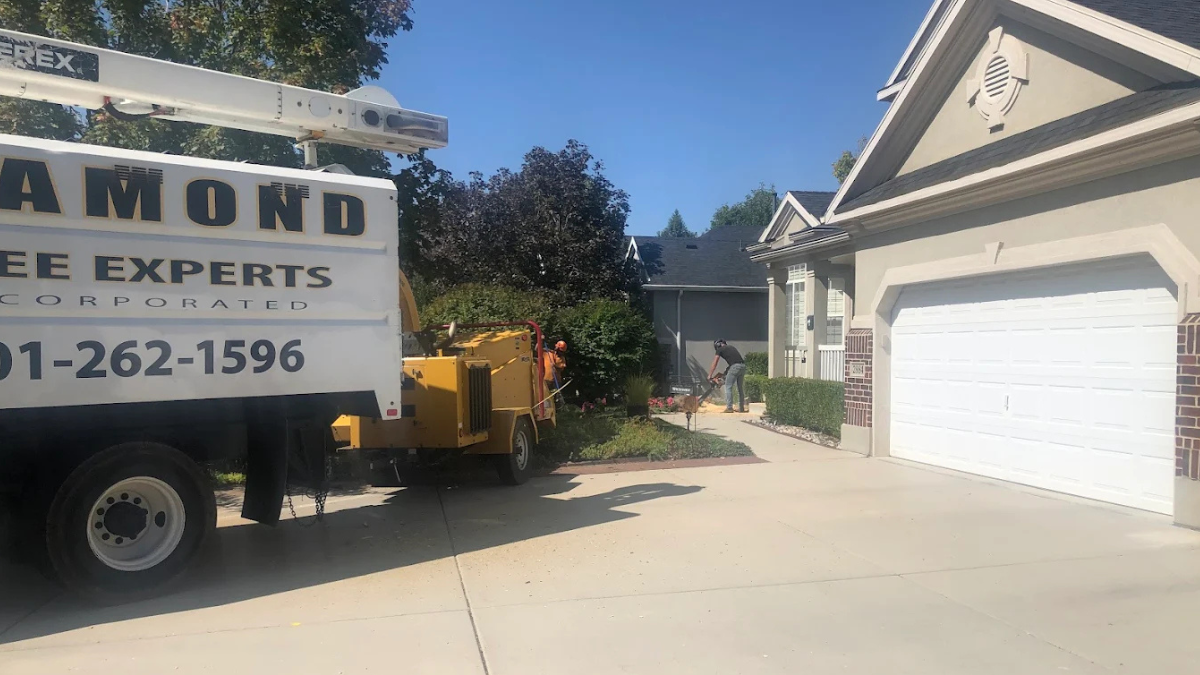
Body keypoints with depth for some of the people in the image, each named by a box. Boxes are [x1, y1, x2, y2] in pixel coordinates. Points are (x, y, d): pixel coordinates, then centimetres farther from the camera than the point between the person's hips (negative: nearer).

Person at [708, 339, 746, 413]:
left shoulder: (719, 349, 10)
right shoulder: (732, 347, 28)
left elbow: (714, 365, 13)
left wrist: (710, 375, 21)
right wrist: (727, 371, 33)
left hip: (735, 367, -7)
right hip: (743, 365, 7)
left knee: (728, 387, 2)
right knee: (740, 388, 16)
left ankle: (729, 408, -2)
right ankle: (741, 408, 19)